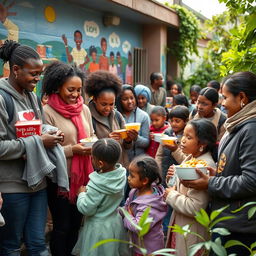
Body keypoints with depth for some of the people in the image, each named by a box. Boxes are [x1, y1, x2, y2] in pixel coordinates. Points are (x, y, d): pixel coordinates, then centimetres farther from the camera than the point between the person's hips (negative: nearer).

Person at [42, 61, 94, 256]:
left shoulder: (84, 109, 5)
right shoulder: (48, 112, -13)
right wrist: (71, 150, -22)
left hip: (83, 176, 6)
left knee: (76, 222, 18)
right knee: (62, 225, 7)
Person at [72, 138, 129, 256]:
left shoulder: (96, 185, -31)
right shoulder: (121, 173, -13)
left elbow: (86, 209, -22)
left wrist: (82, 193, -8)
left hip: (99, 228, -6)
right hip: (115, 222, 6)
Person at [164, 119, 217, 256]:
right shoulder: (190, 158, 2)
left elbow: (194, 207, -29)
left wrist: (171, 195, -15)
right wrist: (173, 179, -5)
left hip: (192, 231, -8)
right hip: (178, 222, 8)